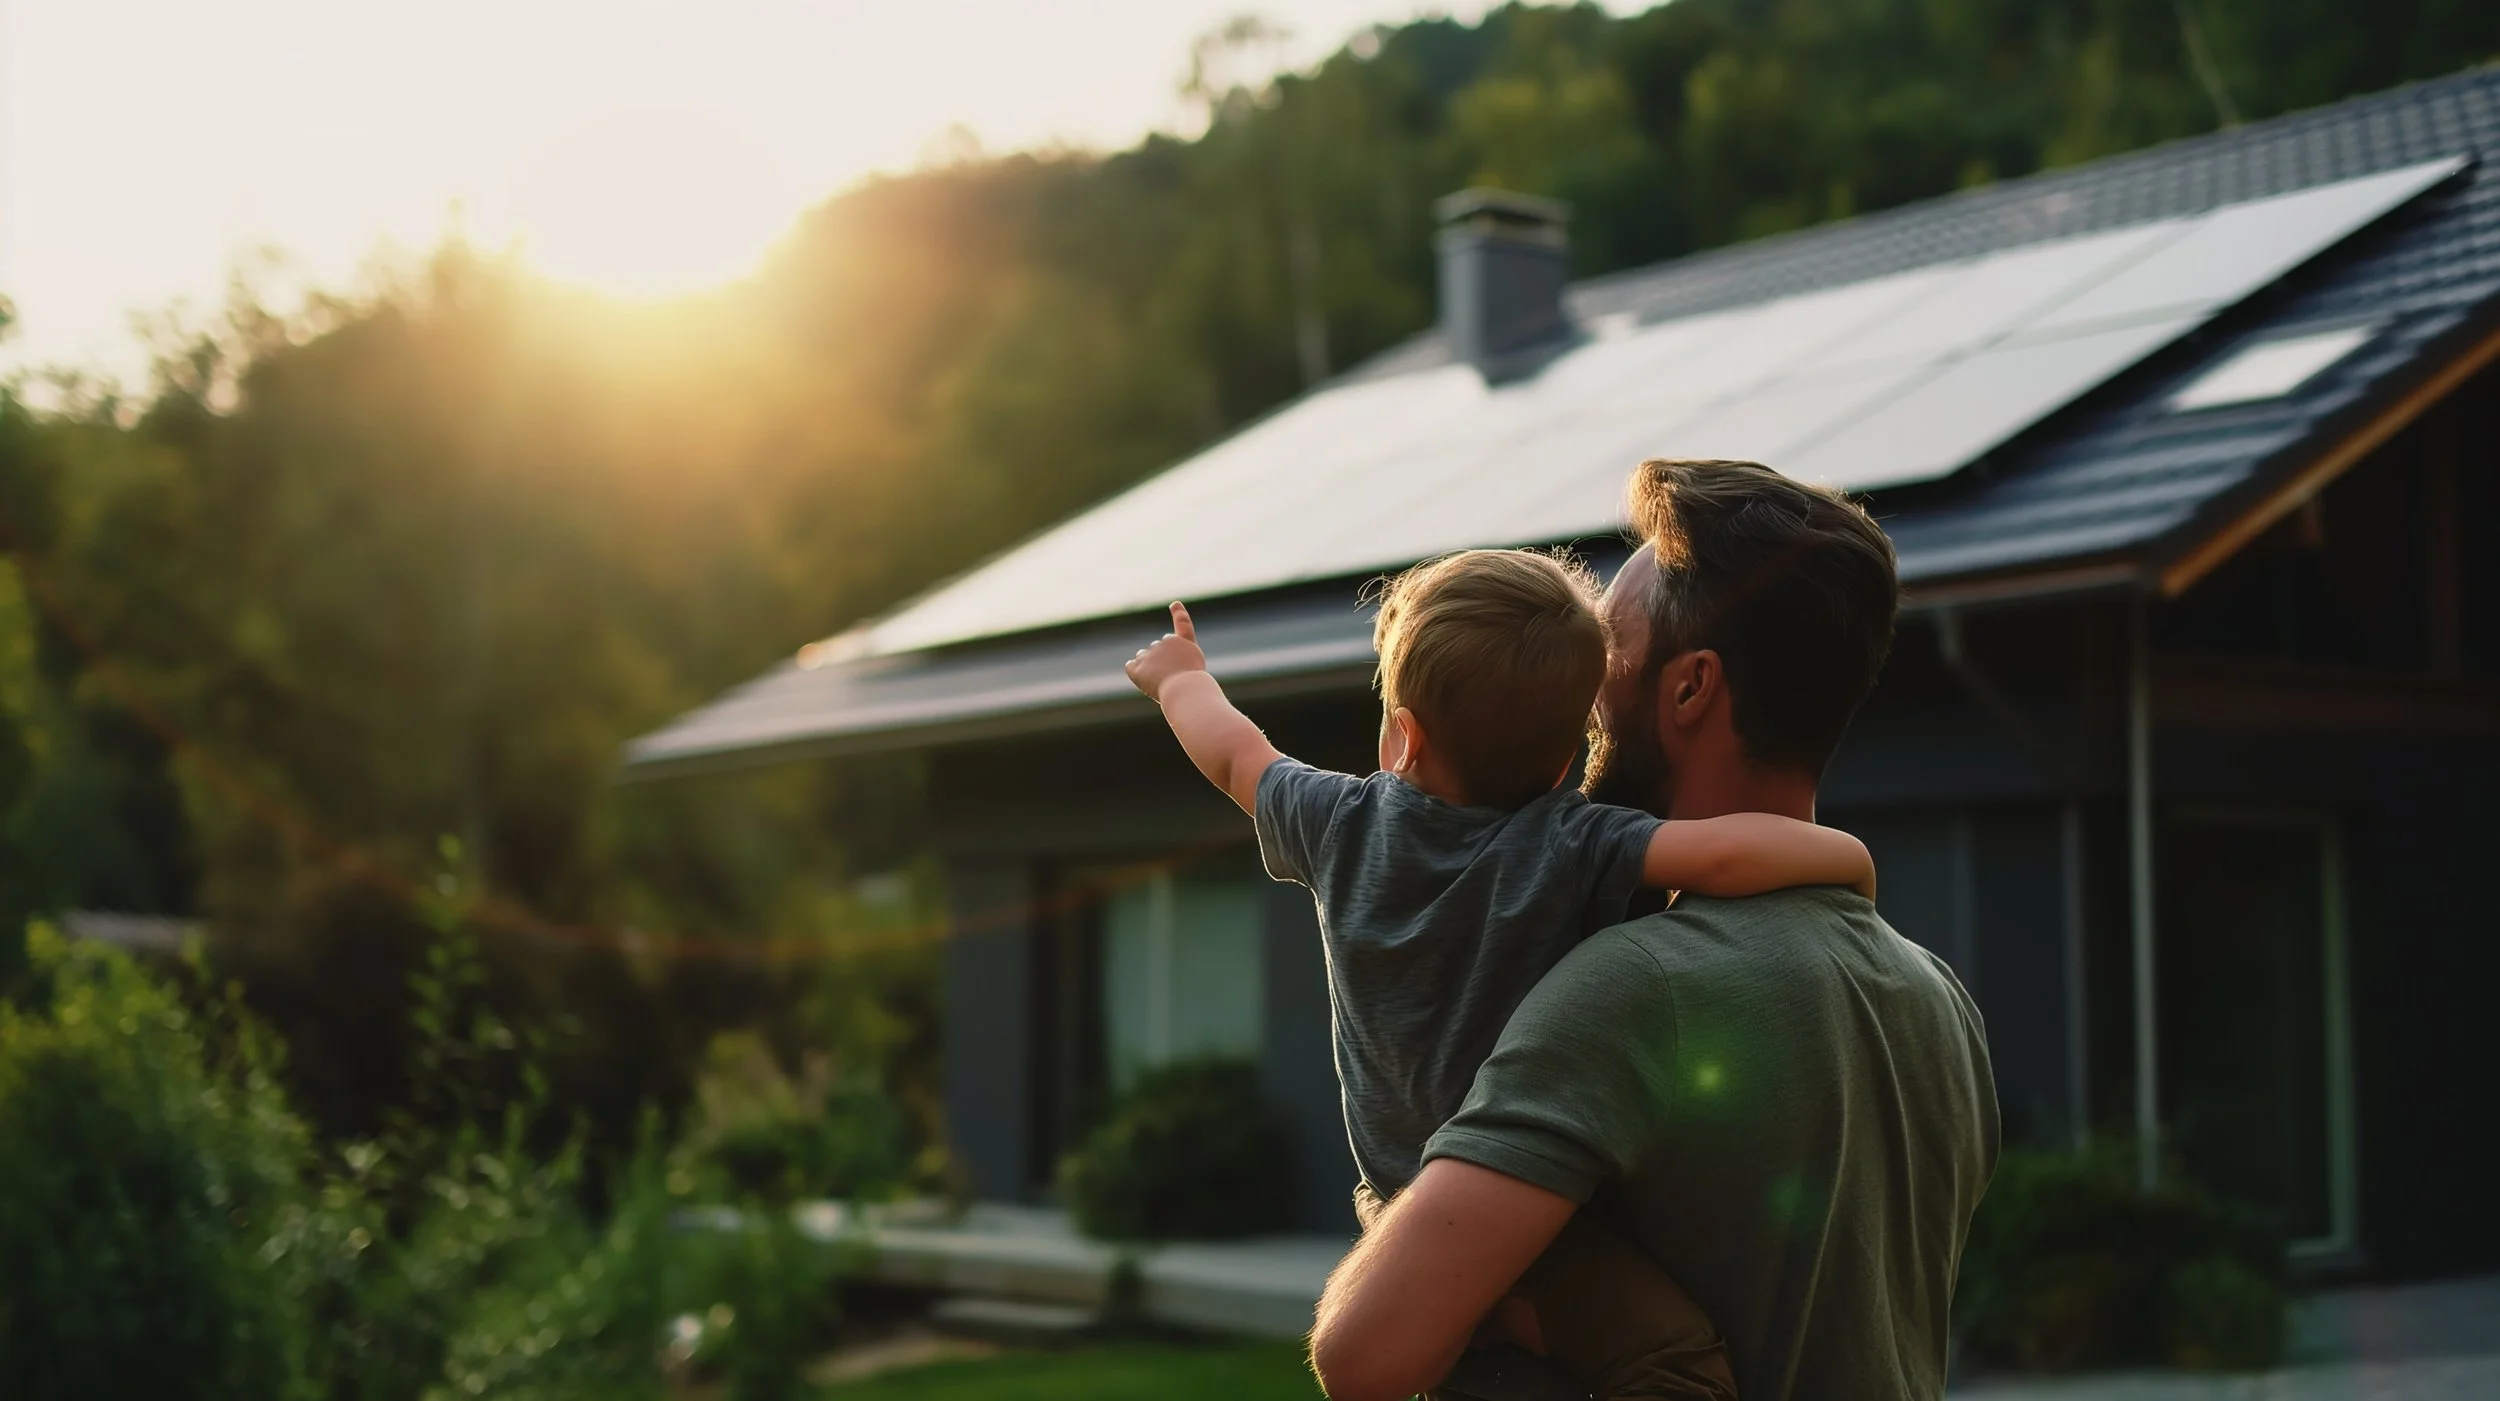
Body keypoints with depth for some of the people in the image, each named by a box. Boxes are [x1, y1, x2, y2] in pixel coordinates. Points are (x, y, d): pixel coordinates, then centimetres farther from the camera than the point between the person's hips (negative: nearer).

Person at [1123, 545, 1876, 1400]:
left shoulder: (1343, 826, -1)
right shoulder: (1572, 850, -18)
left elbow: (1237, 754, 18)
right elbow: (1726, 855, -32)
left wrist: (1181, 678, 38)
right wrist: (1846, 857, -12)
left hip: (1396, 1196, 7)